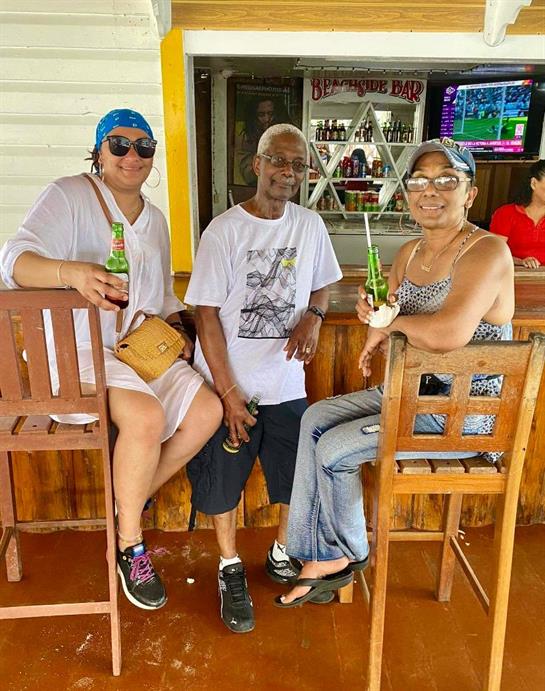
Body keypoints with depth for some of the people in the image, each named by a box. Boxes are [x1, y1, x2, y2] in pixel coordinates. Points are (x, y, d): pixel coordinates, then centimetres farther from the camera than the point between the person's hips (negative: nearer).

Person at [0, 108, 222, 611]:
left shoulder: (155, 218, 17)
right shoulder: (68, 196, -5)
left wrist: (178, 330, 4)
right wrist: (73, 273, -41)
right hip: (78, 352, -7)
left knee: (207, 411, -12)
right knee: (147, 417, -31)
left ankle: (131, 504, 8)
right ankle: (130, 547, -7)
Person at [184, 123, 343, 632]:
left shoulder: (310, 226, 2)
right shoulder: (224, 231, -10)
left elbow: (322, 284, 19)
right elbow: (207, 315, -10)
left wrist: (314, 315, -6)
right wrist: (229, 393, -13)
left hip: (286, 384, 4)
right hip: (227, 384, -3)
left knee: (299, 477, 9)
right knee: (223, 481, 7)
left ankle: (282, 556, 37)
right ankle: (230, 568, 33)